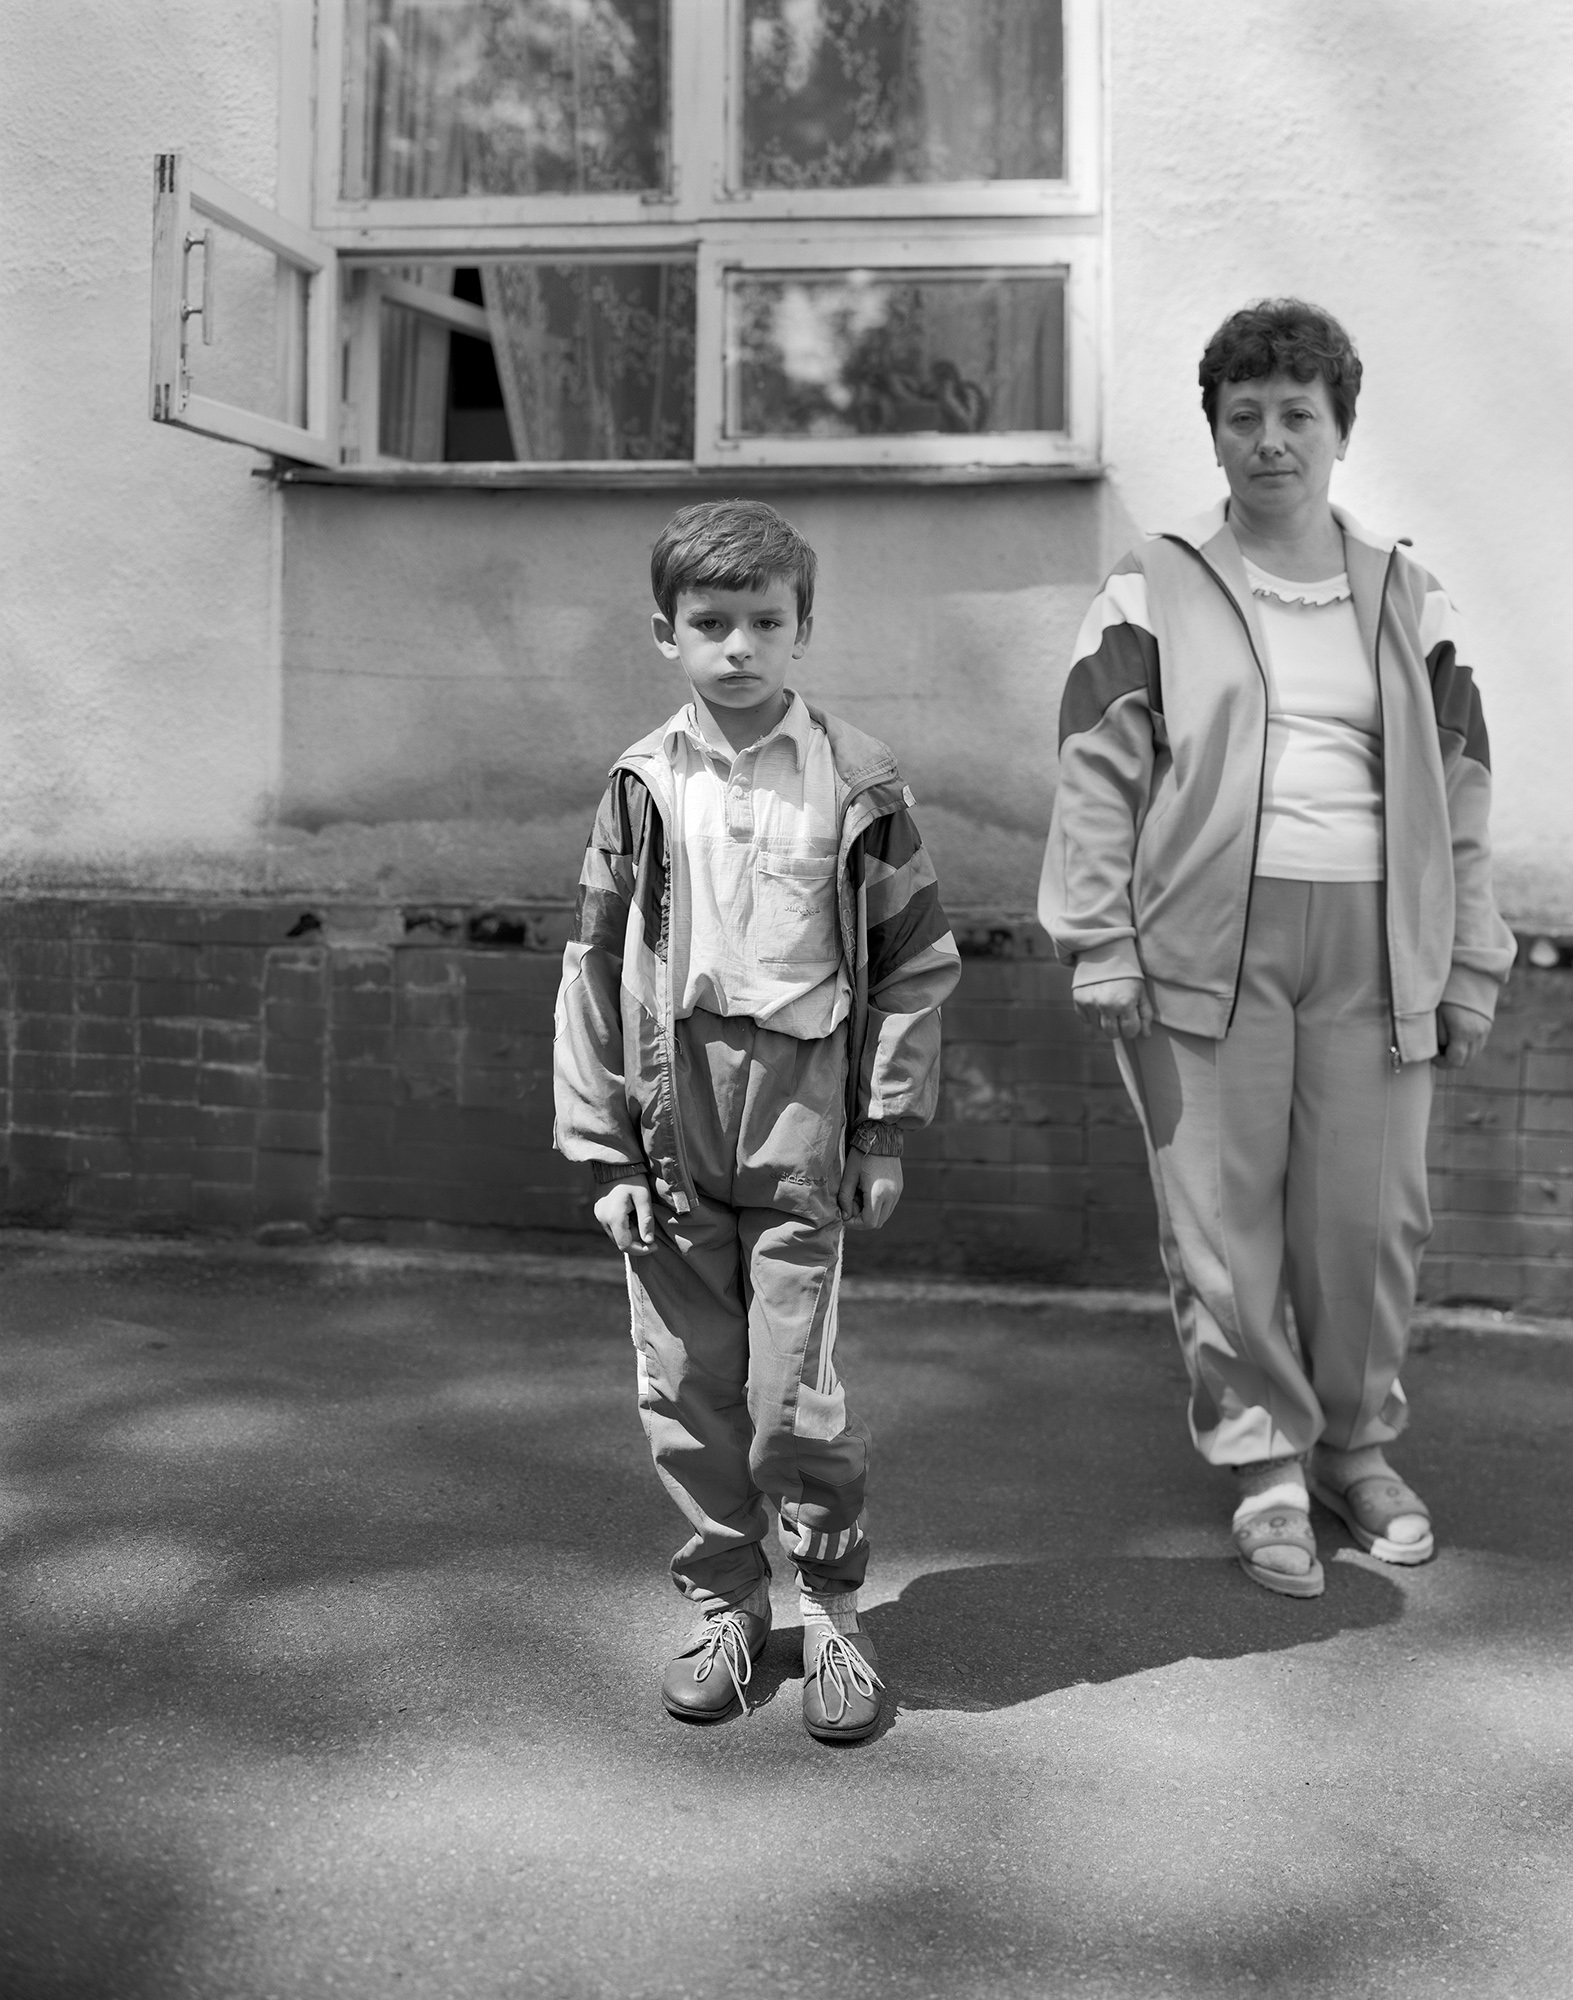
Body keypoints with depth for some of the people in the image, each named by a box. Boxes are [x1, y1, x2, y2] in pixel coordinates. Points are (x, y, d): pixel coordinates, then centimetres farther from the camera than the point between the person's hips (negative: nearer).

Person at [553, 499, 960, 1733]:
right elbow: (594, 969, 5)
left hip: (802, 1135, -2)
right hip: (669, 1134, 3)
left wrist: (886, 1129, 0)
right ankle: (724, 1603, 30)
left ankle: (833, 1604, 23)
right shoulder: (643, 788, 3)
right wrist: (604, 1149, 2)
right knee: (685, 1389, 10)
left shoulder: (858, 782, -2)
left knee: (796, 1397, -1)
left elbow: (917, 960, 3)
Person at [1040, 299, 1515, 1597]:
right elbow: (1097, 774, 1)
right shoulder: (1153, 593, 5)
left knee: (1369, 1213, 6)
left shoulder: (1407, 599, 13)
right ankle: (1265, 1463, 18)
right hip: (1208, 941, -2)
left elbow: (1459, 790, 13)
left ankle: (1359, 1448, 27)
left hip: (1373, 944, 2)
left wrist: (1469, 966, 8)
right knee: (1221, 1213, 1)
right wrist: (1099, 946, -6)